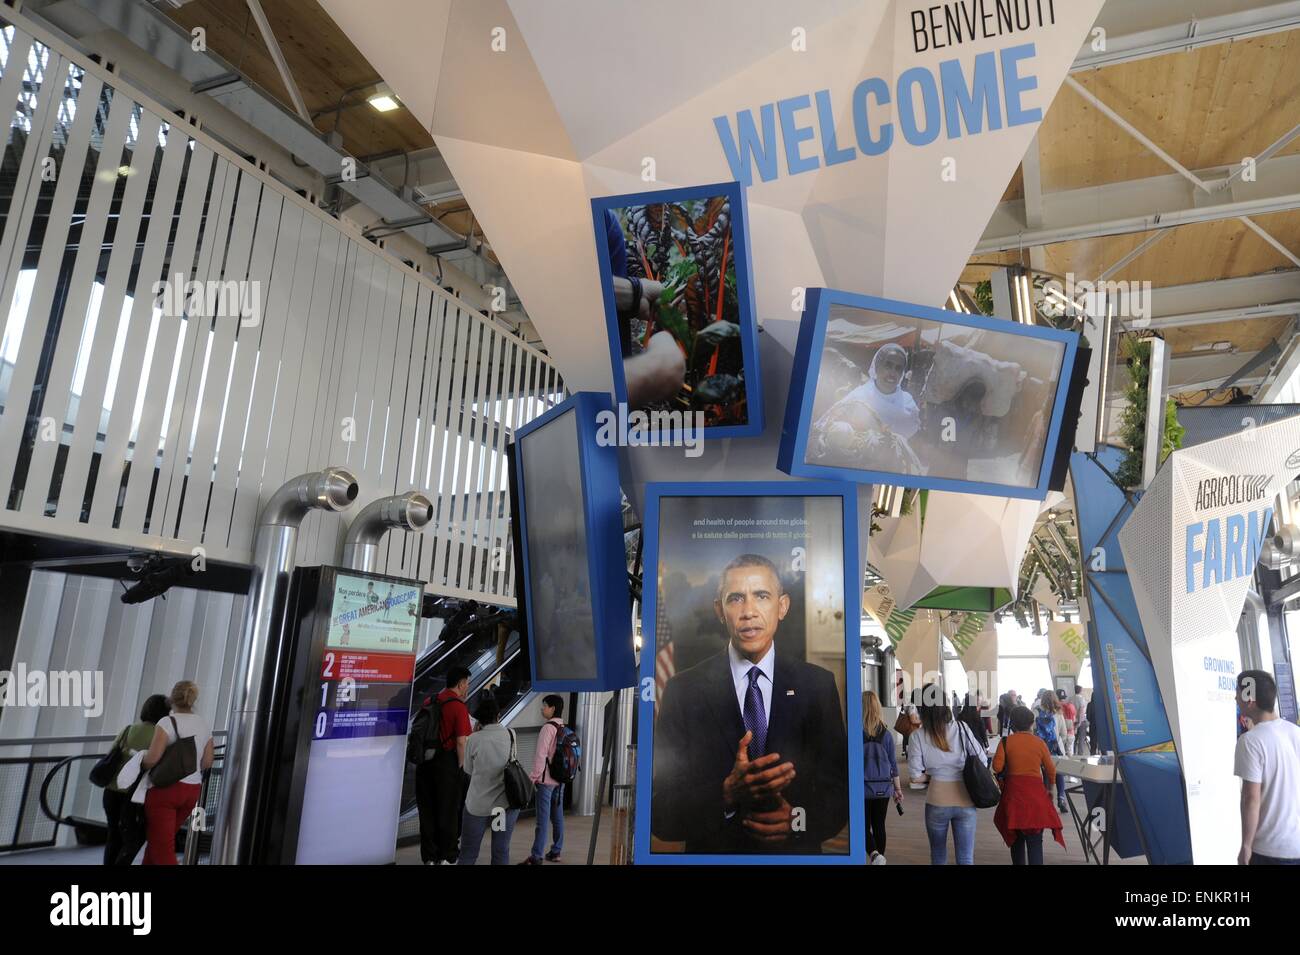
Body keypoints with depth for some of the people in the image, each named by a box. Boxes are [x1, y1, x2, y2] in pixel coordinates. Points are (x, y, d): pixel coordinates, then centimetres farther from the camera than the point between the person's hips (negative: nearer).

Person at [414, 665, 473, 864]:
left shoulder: (428, 702, 6)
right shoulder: (459, 707, -12)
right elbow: (461, 742, -17)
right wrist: (461, 768, -8)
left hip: (425, 763, 6)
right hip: (448, 763, -5)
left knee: (427, 811, 14)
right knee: (448, 811, 8)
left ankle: (429, 857, 21)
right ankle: (445, 857, 15)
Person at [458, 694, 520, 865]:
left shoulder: (474, 739, -11)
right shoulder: (512, 735, -4)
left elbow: (468, 771, 1)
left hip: (478, 805, -2)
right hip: (507, 802, 2)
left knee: (468, 854, 11)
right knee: (501, 853, 10)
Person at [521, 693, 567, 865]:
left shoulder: (548, 728, -15)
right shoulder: (565, 728, 7)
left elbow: (541, 755, -18)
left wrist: (534, 777, -9)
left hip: (546, 780, -7)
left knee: (543, 819, -5)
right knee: (558, 817, 13)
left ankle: (536, 857, -2)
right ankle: (555, 852, 20)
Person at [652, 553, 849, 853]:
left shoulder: (819, 685, -8)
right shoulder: (683, 691, -13)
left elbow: (841, 786, -3)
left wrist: (799, 819, -22)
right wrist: (727, 793, -29)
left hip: (797, 851, 1)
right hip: (712, 852, -1)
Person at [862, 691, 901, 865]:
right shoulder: (886, 734, -1)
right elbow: (893, 764, 6)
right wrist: (898, 789, 16)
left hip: (862, 787, -3)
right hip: (883, 788, 3)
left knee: (864, 826, 5)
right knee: (879, 826, 15)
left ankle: (874, 855, -18)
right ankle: (880, 855, 19)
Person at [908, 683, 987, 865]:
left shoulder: (919, 736, -8)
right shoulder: (961, 728, -5)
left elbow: (916, 776, -7)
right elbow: (982, 761, -2)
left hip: (937, 802, -1)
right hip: (965, 801, 1)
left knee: (938, 857, 17)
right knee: (966, 859, 8)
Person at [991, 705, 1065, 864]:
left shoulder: (1006, 741, -2)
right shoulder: (1039, 743, -1)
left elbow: (997, 766, -9)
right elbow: (1051, 770, 6)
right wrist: (1050, 787, 25)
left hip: (1013, 791, 1)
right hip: (1035, 792, -1)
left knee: (1016, 838, 18)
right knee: (1035, 841, -2)